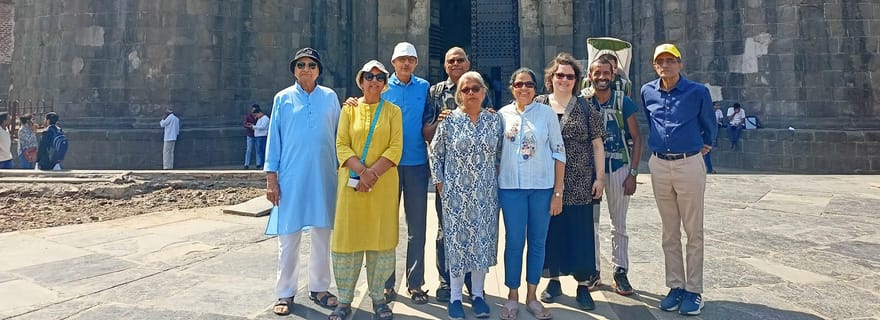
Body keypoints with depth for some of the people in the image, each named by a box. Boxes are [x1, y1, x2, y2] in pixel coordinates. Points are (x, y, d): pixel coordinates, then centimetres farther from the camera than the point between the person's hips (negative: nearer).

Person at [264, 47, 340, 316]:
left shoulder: (330, 97, 6)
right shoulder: (283, 98, 4)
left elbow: (338, 135, 8)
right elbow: (274, 138, 3)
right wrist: (271, 178, -2)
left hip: (323, 177, 2)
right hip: (291, 177, -1)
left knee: (322, 235, 9)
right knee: (288, 237, 3)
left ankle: (318, 288, 22)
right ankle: (285, 293, 15)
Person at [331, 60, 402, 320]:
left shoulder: (392, 111, 7)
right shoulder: (349, 109, 9)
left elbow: (396, 148, -2)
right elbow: (342, 145, 0)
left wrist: (374, 173, -14)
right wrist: (362, 171, -15)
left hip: (384, 183, 0)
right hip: (352, 182, 1)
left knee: (381, 238, 2)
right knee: (348, 238, 1)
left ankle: (378, 298, 15)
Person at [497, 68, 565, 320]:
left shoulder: (547, 113, 0)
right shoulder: (502, 114, 4)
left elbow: (559, 152, 0)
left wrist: (558, 192, -3)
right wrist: (494, 186, 4)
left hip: (542, 186, 0)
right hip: (511, 187, 0)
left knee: (537, 242, 8)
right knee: (514, 242, 4)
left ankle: (532, 296, 22)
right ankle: (512, 296, 19)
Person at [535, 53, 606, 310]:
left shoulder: (586, 108, 4)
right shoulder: (538, 104, 5)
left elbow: (597, 145, 4)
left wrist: (600, 177, -2)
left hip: (579, 184, -1)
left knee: (581, 232, 3)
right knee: (551, 230, 8)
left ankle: (583, 285, 14)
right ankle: (554, 280, 23)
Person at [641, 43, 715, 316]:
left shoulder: (698, 92, -6)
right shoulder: (647, 92, 5)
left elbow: (710, 125, 9)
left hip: (689, 164, -4)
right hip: (659, 165, 4)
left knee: (694, 232, 2)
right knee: (669, 232, 10)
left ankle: (693, 290, 9)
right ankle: (675, 286, 19)